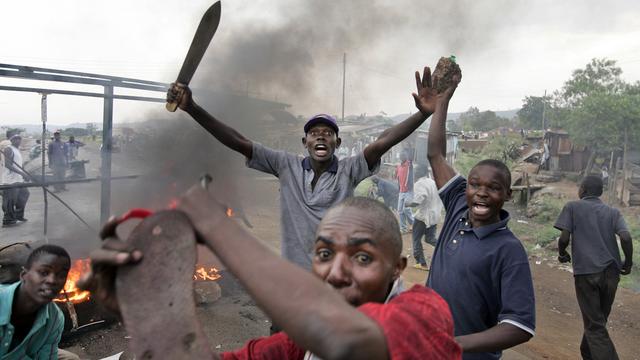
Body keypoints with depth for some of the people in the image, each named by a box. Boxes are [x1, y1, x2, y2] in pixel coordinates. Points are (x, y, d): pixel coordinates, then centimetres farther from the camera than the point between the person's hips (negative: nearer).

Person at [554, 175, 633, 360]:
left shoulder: (572, 207, 6)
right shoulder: (613, 212, 14)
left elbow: (564, 238, -5)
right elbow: (626, 237, -3)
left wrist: (562, 254, 15)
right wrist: (628, 263, 11)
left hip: (586, 271, -4)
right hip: (611, 271, 4)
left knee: (595, 325, -1)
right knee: (599, 319, 20)